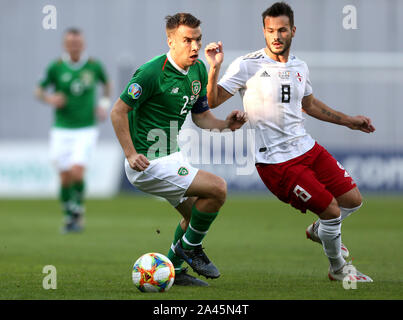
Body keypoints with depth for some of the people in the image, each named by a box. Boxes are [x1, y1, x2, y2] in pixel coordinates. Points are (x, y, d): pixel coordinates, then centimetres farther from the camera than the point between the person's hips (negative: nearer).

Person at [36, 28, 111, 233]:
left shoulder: (94, 66, -2)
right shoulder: (56, 67, -4)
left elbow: (107, 84, 18)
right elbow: (39, 91, 4)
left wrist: (104, 104, 4)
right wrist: (49, 99, -17)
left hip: (86, 130, -1)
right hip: (61, 130, 1)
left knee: (77, 171, -18)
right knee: (65, 177, 2)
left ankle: (78, 212, 1)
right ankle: (69, 217, 20)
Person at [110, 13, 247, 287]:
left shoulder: (199, 70, 4)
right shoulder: (153, 72, -21)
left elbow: (201, 115, 15)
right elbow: (118, 112, -18)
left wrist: (226, 124, -5)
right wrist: (131, 155, -23)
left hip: (172, 156, 10)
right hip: (149, 162, -10)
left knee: (195, 213, 20)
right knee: (217, 188, -16)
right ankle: (189, 248, 3)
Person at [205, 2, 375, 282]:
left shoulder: (299, 67, 7)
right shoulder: (247, 66, -12)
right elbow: (211, 102, -13)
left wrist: (349, 121, 27)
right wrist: (214, 69, -28)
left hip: (307, 148, 7)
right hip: (276, 161, -7)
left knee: (353, 200, 8)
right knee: (332, 211, -8)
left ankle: (319, 231, 40)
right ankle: (339, 269, 18)